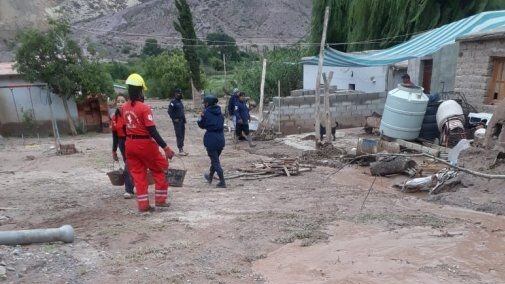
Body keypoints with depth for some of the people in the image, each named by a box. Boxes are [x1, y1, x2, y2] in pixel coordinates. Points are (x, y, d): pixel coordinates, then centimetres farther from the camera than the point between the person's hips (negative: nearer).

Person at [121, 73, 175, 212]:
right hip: (145, 143, -6)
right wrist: (165, 147, -20)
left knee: (138, 174, 11)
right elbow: (152, 130, -20)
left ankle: (143, 204, 14)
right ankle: (160, 200, 15)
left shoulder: (124, 107, 4)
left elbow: (126, 126, 6)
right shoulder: (144, 108, -16)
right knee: (159, 170, 11)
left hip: (130, 143, 6)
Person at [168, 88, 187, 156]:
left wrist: (184, 119, 15)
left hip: (182, 121, 8)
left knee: (182, 135, 10)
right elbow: (170, 111, -13)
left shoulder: (180, 101, 16)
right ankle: (180, 150, -5)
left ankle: (182, 149, 17)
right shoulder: (173, 102, -9)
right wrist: (174, 119, -15)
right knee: (179, 135, -7)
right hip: (177, 121, -8)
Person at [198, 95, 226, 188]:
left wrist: (201, 117, 16)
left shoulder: (206, 112, -9)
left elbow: (201, 125, 1)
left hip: (211, 139, -6)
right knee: (215, 159, 21)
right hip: (221, 139, 6)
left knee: (215, 161, 1)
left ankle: (222, 182, -1)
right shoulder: (219, 112, 7)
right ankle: (210, 177, 40)